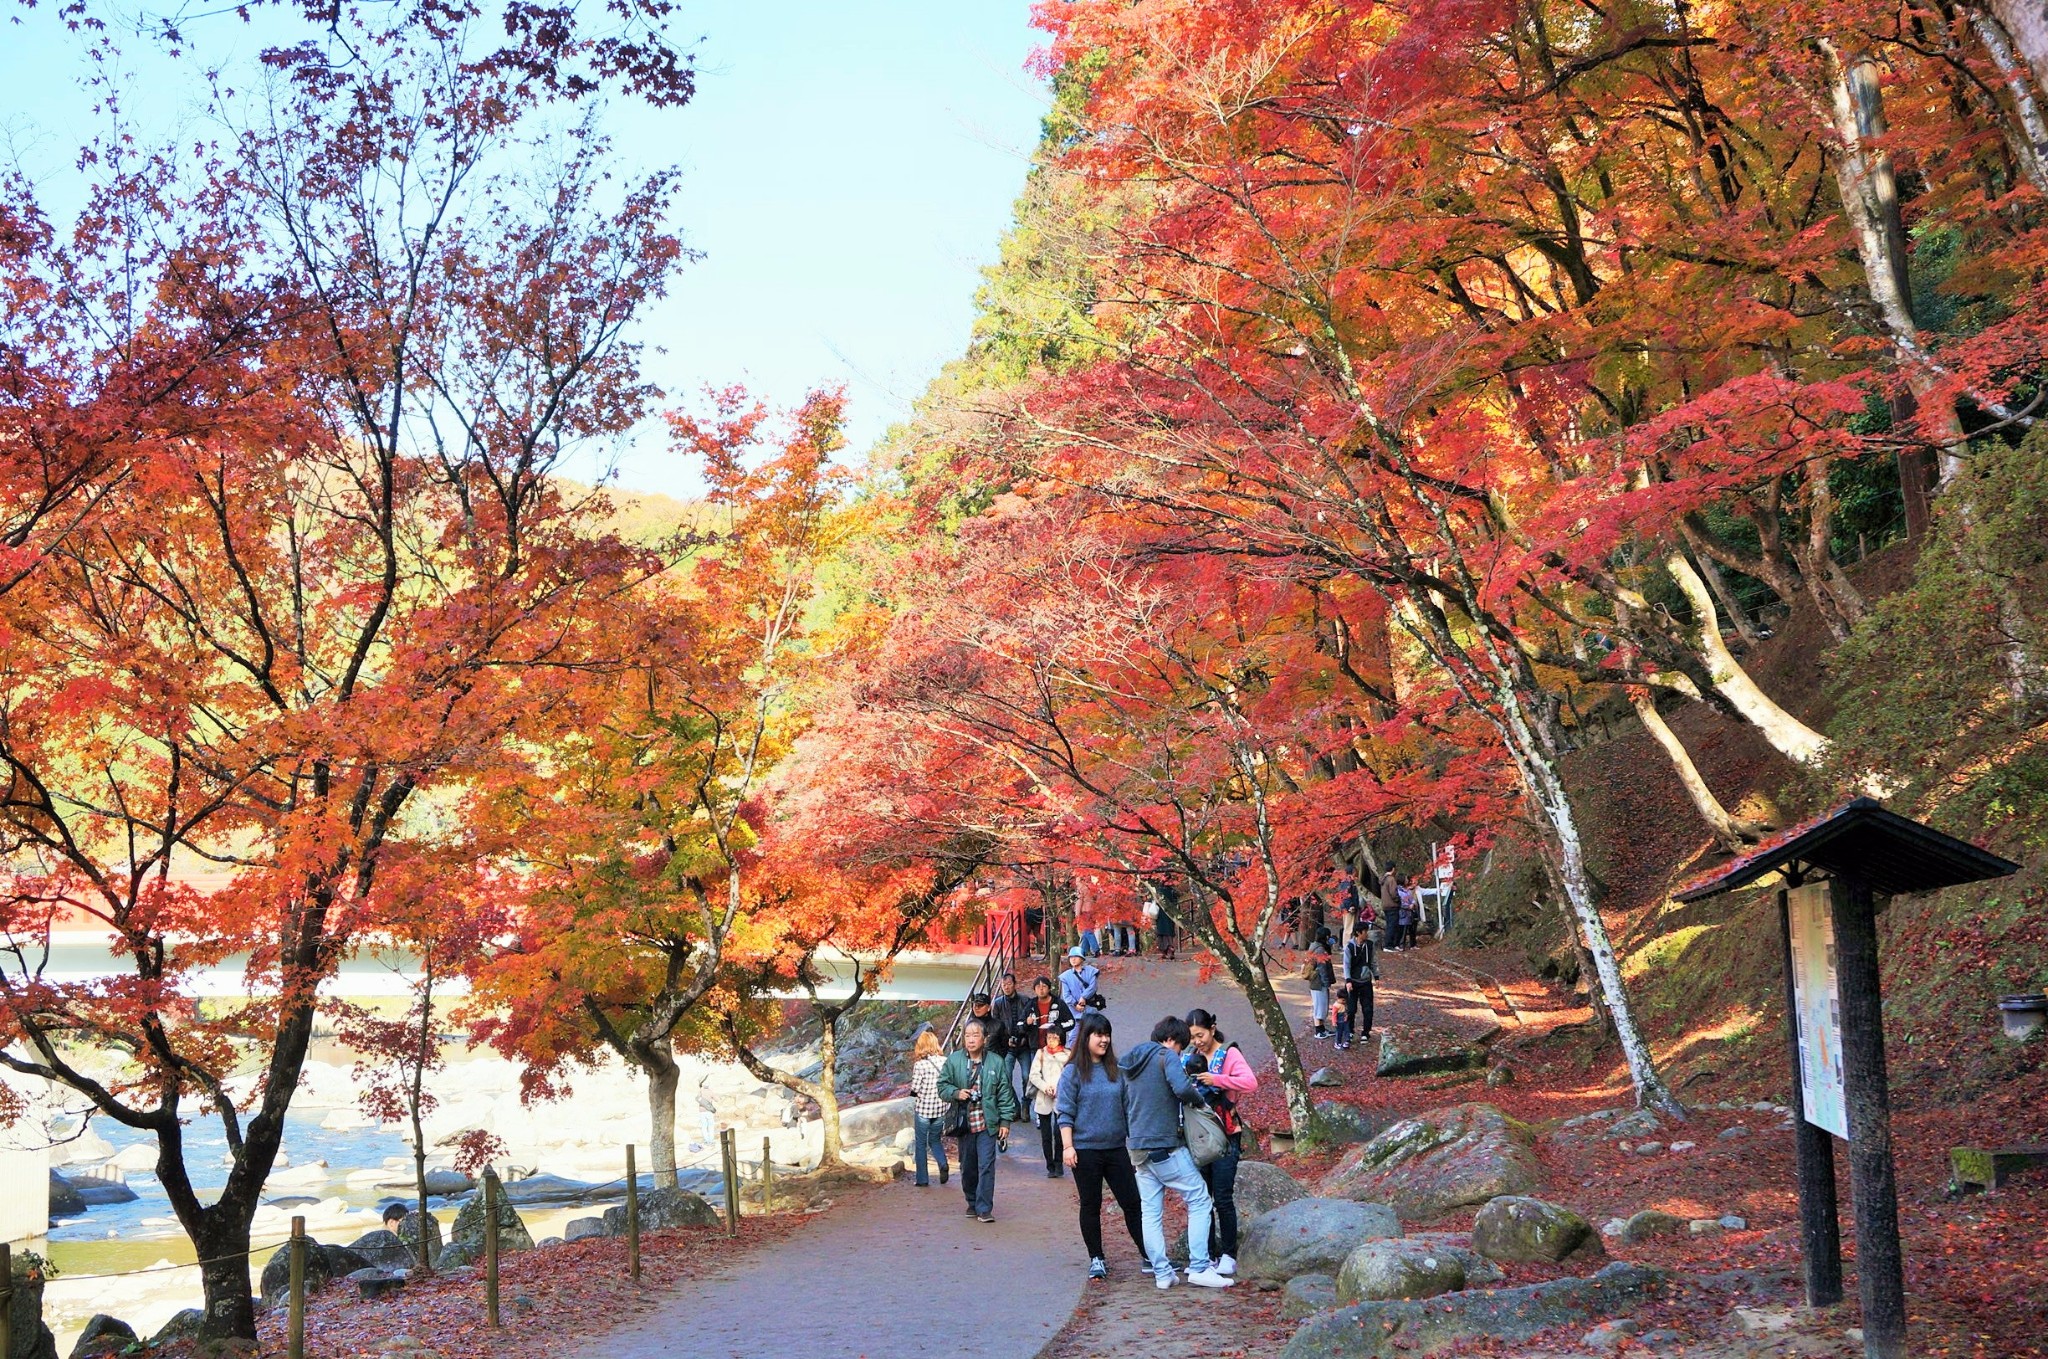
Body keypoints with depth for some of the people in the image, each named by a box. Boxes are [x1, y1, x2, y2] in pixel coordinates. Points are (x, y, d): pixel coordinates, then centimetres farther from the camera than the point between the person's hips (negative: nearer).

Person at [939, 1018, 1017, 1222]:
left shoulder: (996, 1062, -2)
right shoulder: (954, 1060, 1)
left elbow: (1004, 1093, 2)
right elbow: (942, 1086, 9)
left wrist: (1005, 1121, 0)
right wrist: (956, 1093, -12)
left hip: (987, 1123, -2)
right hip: (964, 1123, 2)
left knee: (986, 1166, -8)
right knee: (967, 1166, 11)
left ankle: (984, 1208, -4)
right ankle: (972, 1202, 28)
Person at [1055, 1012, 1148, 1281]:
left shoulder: (1115, 1070, 8)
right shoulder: (1073, 1072, -5)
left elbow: (1126, 1105, 15)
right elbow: (1065, 1113, -6)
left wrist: (1134, 1138, 15)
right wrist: (1067, 1146, -13)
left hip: (1116, 1147, 4)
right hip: (1086, 1150, -4)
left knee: (1132, 1203, 4)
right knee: (1091, 1206, 6)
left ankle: (1148, 1254, 9)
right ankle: (1096, 1259, 15)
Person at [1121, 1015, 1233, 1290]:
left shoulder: (1131, 1063, 17)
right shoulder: (1166, 1056, -8)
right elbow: (1182, 1088, -23)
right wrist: (1200, 1099, -6)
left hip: (1138, 1149, 8)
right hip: (1166, 1146, -8)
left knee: (1151, 1212, 8)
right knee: (1200, 1201, -1)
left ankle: (1162, 1273, 6)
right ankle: (1199, 1267, -8)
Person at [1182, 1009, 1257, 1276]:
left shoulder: (1229, 1053, -4)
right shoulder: (1189, 1057, 11)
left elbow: (1250, 1083, -18)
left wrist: (1216, 1079, -25)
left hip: (1224, 1136, -5)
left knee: (1223, 1198, -5)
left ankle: (1228, 1256, 4)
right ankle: (1207, 1255, 15)